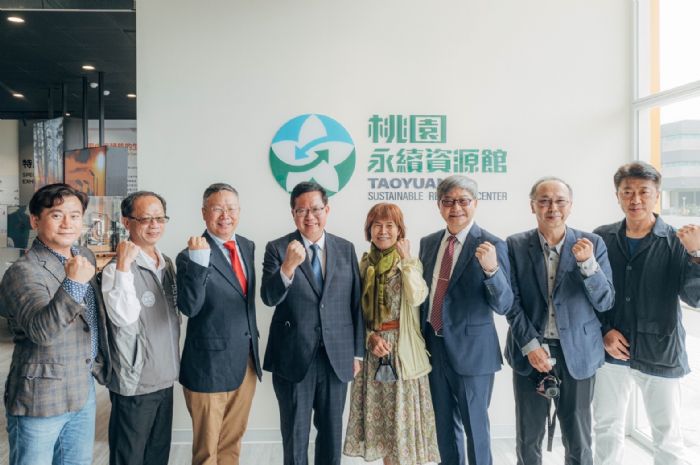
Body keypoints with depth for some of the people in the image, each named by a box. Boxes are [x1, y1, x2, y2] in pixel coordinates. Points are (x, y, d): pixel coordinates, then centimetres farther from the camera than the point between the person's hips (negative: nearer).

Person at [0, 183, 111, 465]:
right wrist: (73, 284, -42)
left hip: (84, 391, 7)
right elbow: (41, 330, -31)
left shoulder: (86, 257, 5)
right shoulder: (23, 272, -18)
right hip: (41, 399, -7)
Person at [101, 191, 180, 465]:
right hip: (135, 383, -7)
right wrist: (124, 264, -32)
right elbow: (124, 317, -31)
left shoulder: (167, 264, 6)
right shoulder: (117, 269, -16)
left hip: (165, 379, 7)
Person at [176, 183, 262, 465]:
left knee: (232, 442, 22)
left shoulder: (247, 246, 5)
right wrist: (198, 261, -37)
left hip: (247, 362, 6)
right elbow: (189, 307, -28)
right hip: (209, 366, -6)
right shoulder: (191, 256, -15)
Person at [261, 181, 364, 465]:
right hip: (294, 358, -2)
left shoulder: (346, 249, 3)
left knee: (332, 431, 17)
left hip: (337, 357, 2)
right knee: (295, 434, 13)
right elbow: (269, 298, -17)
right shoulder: (277, 248, -5)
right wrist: (289, 265, -34)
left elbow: (356, 304, 6)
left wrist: (358, 352, 5)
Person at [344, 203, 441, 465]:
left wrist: (406, 259, -16)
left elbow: (417, 298, -20)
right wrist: (370, 337, -9)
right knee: (380, 412, 11)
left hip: (403, 348, -3)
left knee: (404, 413, 3)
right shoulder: (363, 264, 5)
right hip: (372, 348, 3)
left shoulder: (411, 262, -1)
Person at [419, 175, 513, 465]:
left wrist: (491, 268, -34)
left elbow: (503, 306, -17)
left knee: (475, 425, 9)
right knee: (444, 423, 20)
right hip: (435, 346, 5)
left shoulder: (491, 246, -12)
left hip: (471, 350, -5)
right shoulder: (428, 243, 5)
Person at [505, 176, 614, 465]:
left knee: (578, 442, 11)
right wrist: (530, 345, -12)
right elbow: (512, 302, -3)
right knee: (528, 441, 11)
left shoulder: (592, 244, -1)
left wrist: (587, 263, -19)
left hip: (577, 353, 0)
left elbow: (605, 302, -4)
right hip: (530, 352, 0)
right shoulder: (515, 246, -1)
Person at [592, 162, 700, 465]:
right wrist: (603, 331, -6)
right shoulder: (602, 238, 0)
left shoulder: (676, 243, -5)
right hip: (610, 350, 2)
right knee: (607, 430, 14)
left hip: (659, 352, -1)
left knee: (667, 438, 10)